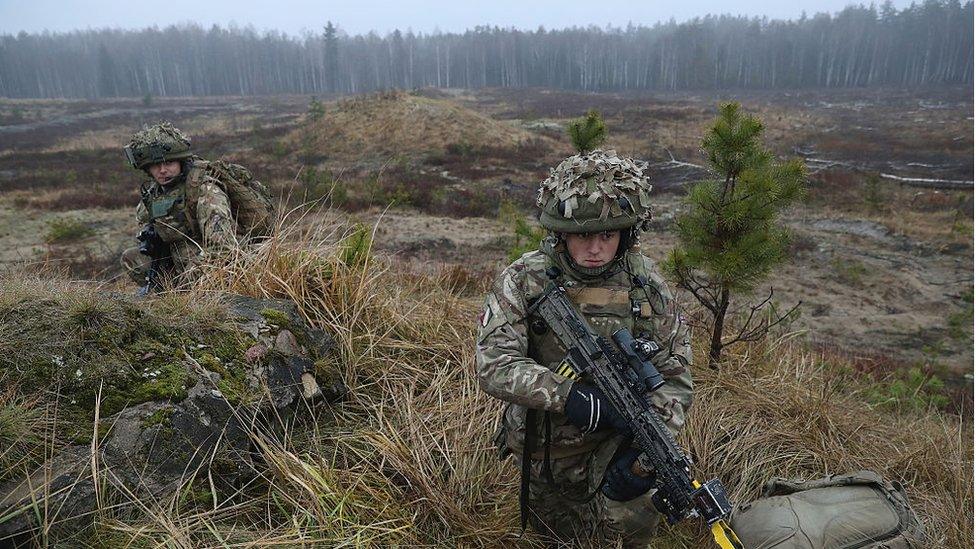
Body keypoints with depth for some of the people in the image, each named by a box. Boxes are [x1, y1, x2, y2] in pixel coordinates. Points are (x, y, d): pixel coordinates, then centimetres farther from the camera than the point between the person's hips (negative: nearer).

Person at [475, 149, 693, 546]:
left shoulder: (646, 286, -12)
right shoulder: (523, 282, -18)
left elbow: (674, 376, -9)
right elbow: (493, 365, -26)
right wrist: (568, 394, -38)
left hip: (616, 440, 0)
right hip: (543, 447, 1)